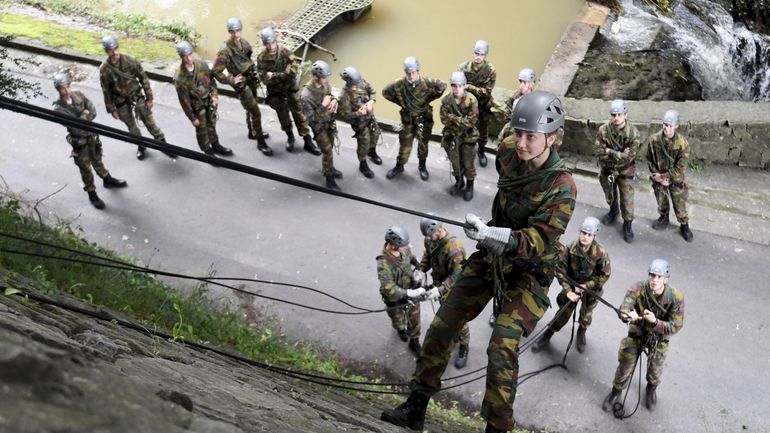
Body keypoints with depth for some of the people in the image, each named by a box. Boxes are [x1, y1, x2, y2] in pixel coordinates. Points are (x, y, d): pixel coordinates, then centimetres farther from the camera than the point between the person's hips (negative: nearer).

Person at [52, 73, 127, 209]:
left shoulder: (78, 95, -10)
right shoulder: (59, 109, -25)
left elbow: (93, 111, -10)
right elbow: (75, 128, -29)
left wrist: (81, 119, -23)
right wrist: (84, 114, -20)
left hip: (91, 134, 5)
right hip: (79, 141, -5)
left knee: (97, 159, 27)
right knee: (86, 169, 10)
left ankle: (107, 180, 49)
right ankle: (92, 194, 26)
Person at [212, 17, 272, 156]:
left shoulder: (244, 42, -2)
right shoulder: (225, 50, -23)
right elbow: (215, 71, -22)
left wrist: (254, 74, 11)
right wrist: (231, 80, -19)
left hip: (251, 80, 7)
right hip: (241, 84, -7)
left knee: (251, 108, 24)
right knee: (255, 112, -7)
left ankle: (252, 132, 45)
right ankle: (261, 143, 4)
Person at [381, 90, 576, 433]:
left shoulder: (562, 188, -26)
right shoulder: (509, 151, -8)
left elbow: (538, 241, -32)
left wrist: (490, 234, -47)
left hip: (529, 271, -6)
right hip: (490, 255, 6)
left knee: (502, 348, -18)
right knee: (443, 324, 4)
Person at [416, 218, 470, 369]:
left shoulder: (454, 249, -36)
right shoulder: (430, 240, -13)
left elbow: (457, 276, -34)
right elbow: (427, 255, 7)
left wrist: (440, 290, -42)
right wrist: (421, 270, -10)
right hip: (441, 284, 7)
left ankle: (463, 347, 32)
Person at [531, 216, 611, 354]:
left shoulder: (601, 253, -26)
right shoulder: (571, 249, -22)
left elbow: (604, 275, -15)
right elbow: (560, 270, -14)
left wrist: (585, 286, -19)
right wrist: (568, 291, -18)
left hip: (591, 289, 0)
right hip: (573, 286, 0)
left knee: (586, 315, 18)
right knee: (564, 312, 6)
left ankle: (582, 333, 48)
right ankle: (547, 335, 24)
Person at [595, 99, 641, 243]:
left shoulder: (633, 132, -20)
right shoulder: (603, 130, -16)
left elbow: (629, 156, -23)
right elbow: (598, 151, -19)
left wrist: (609, 152, -23)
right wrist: (618, 155, -23)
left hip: (625, 171, -2)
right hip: (607, 169, 3)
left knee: (627, 199, 0)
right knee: (609, 194, 24)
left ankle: (627, 224, 19)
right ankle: (613, 211, 53)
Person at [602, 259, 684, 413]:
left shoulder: (676, 298, -29)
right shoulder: (637, 289, -29)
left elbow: (675, 326, -27)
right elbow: (623, 309, -39)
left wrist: (655, 322, -45)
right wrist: (628, 316, -64)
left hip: (659, 336, 0)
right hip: (637, 331, 0)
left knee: (654, 370, 15)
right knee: (625, 367, 6)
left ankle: (651, 391, 51)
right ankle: (615, 393, 35)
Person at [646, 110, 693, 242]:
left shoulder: (683, 143, -23)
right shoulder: (654, 139, -17)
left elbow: (680, 168, -19)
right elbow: (650, 161, -5)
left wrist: (663, 176, -18)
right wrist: (657, 177, -12)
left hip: (676, 180, -2)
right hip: (659, 178, 2)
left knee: (680, 205, 9)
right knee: (661, 202, 23)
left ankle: (684, 226, 31)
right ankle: (663, 218, 50)